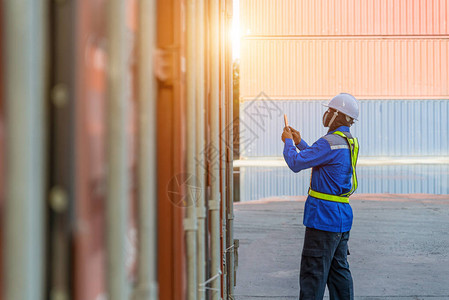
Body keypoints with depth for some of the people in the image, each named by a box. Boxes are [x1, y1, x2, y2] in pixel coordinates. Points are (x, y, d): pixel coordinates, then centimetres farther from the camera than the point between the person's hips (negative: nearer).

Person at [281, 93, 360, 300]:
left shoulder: (331, 142, -19)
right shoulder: (349, 142, 13)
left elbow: (296, 163, -18)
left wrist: (288, 142, 0)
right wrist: (299, 142, 24)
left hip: (324, 217, -10)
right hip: (342, 215, 10)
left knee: (313, 271, -5)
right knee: (339, 269, 15)